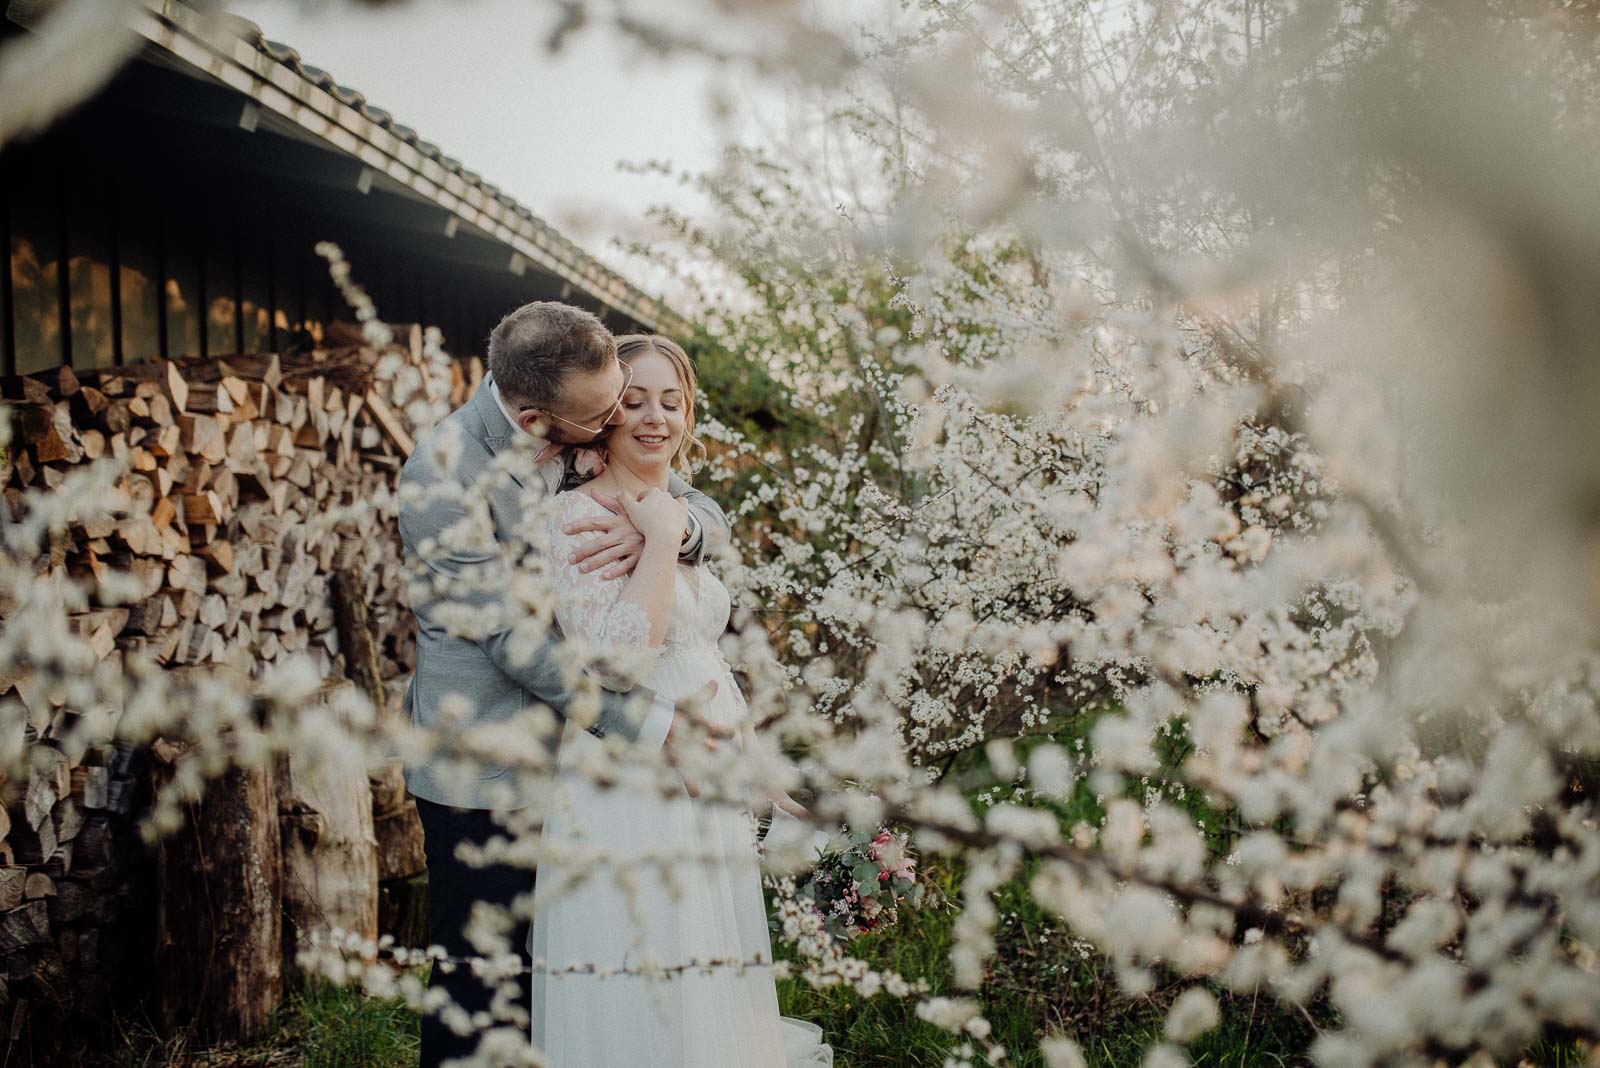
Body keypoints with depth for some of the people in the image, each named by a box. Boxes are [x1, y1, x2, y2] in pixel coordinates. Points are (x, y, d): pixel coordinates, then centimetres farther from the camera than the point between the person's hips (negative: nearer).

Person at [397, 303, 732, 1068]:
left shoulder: (594, 436, 0)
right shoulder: (444, 477, -20)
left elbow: (711, 516, 4)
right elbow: (516, 641, -21)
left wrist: (668, 525, -22)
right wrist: (655, 725, -20)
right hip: (484, 780, -6)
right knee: (481, 988, 2)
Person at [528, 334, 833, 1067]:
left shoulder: (688, 516, 14)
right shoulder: (575, 518, -10)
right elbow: (616, 655, -22)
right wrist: (661, 540, -17)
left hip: (709, 794, 8)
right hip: (626, 794, -7)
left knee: (707, 999, 13)